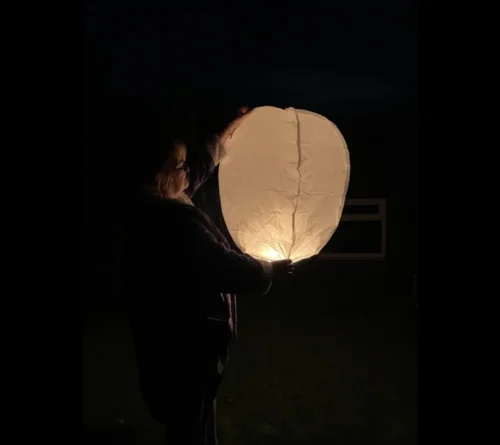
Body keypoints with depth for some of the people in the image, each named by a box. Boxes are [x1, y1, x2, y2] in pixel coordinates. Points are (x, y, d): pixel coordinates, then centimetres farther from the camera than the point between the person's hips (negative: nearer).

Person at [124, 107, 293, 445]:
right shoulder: (174, 221, -30)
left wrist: (227, 134, 25)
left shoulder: (154, 208, 0)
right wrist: (271, 271, -8)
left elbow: (201, 168, 15)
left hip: (170, 339, 10)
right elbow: (227, 268, -26)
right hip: (186, 345, -10)